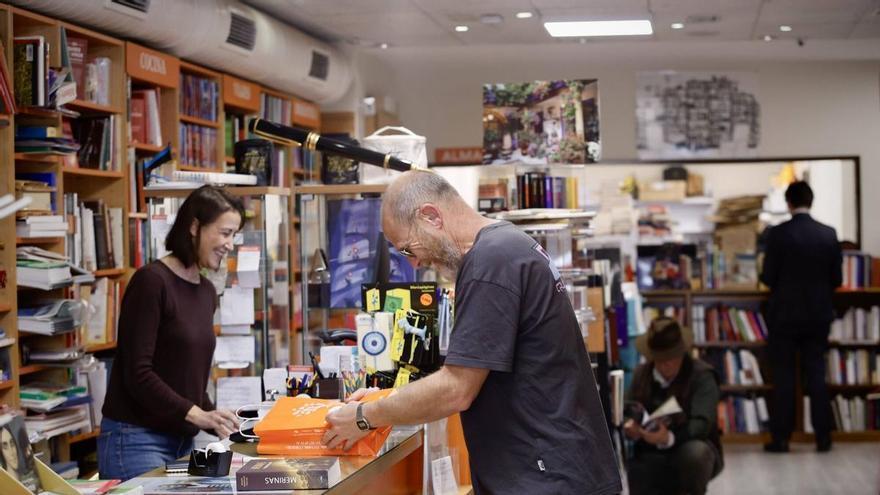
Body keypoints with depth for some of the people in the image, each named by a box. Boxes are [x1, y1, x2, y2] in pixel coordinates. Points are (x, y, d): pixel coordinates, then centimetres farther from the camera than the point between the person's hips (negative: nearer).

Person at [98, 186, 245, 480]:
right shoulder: (152, 281, -13)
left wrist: (213, 421, 5)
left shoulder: (207, 292, 12)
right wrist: (197, 415, -23)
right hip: (135, 439, -8)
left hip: (182, 438, 8)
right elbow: (137, 373, -18)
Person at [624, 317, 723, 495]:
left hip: (696, 453, -3)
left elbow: (701, 424, -23)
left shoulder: (702, 376, -11)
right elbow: (628, 415, 1)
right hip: (651, 457, 3)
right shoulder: (641, 374, 4)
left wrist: (669, 438, -43)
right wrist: (630, 428, -25)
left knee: (695, 452, -37)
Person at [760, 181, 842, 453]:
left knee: (783, 376, 3)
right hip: (818, 315, 3)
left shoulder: (778, 233, -12)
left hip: (785, 314, -3)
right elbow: (837, 278, 1)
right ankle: (823, 437, 10)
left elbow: (768, 277, -9)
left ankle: (780, 438, 5)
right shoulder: (829, 234, -2)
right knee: (817, 375, 8)